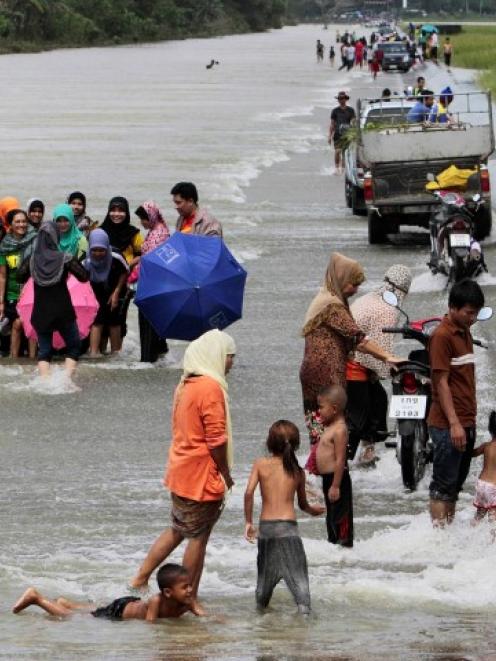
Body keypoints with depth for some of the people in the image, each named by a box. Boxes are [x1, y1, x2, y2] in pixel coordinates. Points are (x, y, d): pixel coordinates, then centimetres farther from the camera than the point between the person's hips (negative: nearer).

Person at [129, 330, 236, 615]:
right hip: (201, 475, -9)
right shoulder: (211, 387, -19)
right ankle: (190, 599, 7)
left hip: (181, 471, 9)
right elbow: (216, 439, -20)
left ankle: (140, 578, 24)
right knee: (198, 538, 1)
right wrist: (226, 474, -7)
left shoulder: (187, 385, 10)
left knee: (178, 530, 21)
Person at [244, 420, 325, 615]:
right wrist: (313, 510, 38)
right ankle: (304, 606, -20)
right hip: (287, 525, -2)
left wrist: (248, 522, 0)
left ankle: (261, 603, 27)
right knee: (297, 570, -5)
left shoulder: (261, 464, 3)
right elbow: (303, 504, 16)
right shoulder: (297, 471, 5)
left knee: (265, 570, 18)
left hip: (265, 525, 2)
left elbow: (249, 492, -8)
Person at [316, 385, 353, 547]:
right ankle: (333, 540, 29)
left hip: (336, 478, -10)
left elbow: (340, 460, -23)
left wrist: (335, 486, -23)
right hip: (328, 478, 10)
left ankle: (344, 542, 1)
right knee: (331, 514, 19)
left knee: (340, 515, -3)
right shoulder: (331, 427, 11)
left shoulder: (339, 430, -20)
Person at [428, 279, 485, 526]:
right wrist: (454, 423, -20)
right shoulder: (442, 336, -13)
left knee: (456, 483, 11)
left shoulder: (465, 333, 14)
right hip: (448, 425, -8)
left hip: (466, 422, 8)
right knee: (443, 485, -5)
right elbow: (442, 382, -16)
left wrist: (469, 419, 16)